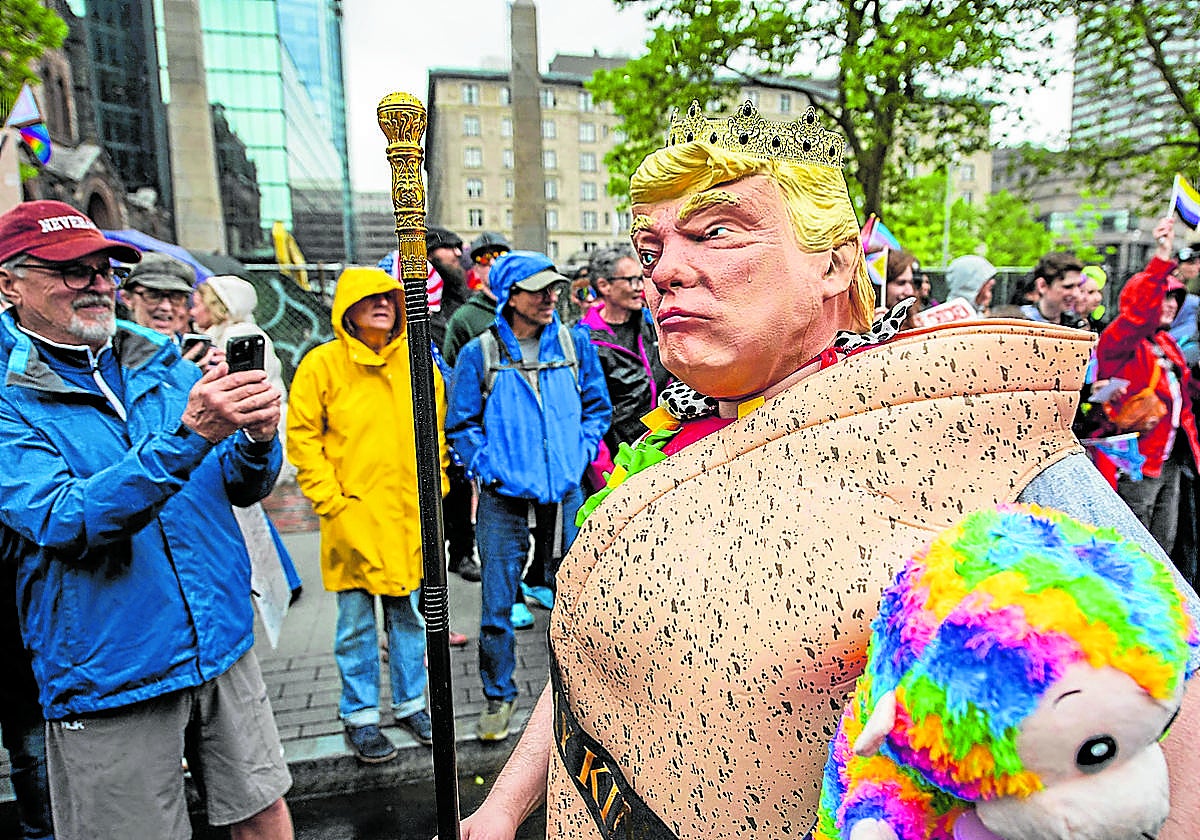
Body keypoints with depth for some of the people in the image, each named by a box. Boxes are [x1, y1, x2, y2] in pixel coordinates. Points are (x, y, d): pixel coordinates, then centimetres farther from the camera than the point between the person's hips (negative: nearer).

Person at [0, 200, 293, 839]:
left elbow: (240, 488, 4)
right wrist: (189, 432, -34)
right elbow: (64, 522, -23)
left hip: (223, 643, 4)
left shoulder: (162, 362, 5)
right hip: (108, 676, -4)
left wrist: (257, 438, -19)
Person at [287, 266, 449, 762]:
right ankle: (360, 716, 25)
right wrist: (329, 499, -9)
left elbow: (437, 429, 13)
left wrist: (434, 488, 6)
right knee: (357, 622, 8)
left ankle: (409, 704, 32)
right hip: (353, 516, -3)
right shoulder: (323, 364, -4)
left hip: (411, 515, 3)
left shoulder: (417, 363, 6)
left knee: (410, 614, 15)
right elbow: (302, 437, -3)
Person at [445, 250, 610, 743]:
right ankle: (498, 697, 26)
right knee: (497, 604, 4)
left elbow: (597, 408, 12)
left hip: (565, 494, 2)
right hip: (504, 498, -2)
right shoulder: (479, 354, -3)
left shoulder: (575, 345, 4)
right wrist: (492, 467, -8)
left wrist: (580, 455, 0)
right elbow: (461, 425, 3)